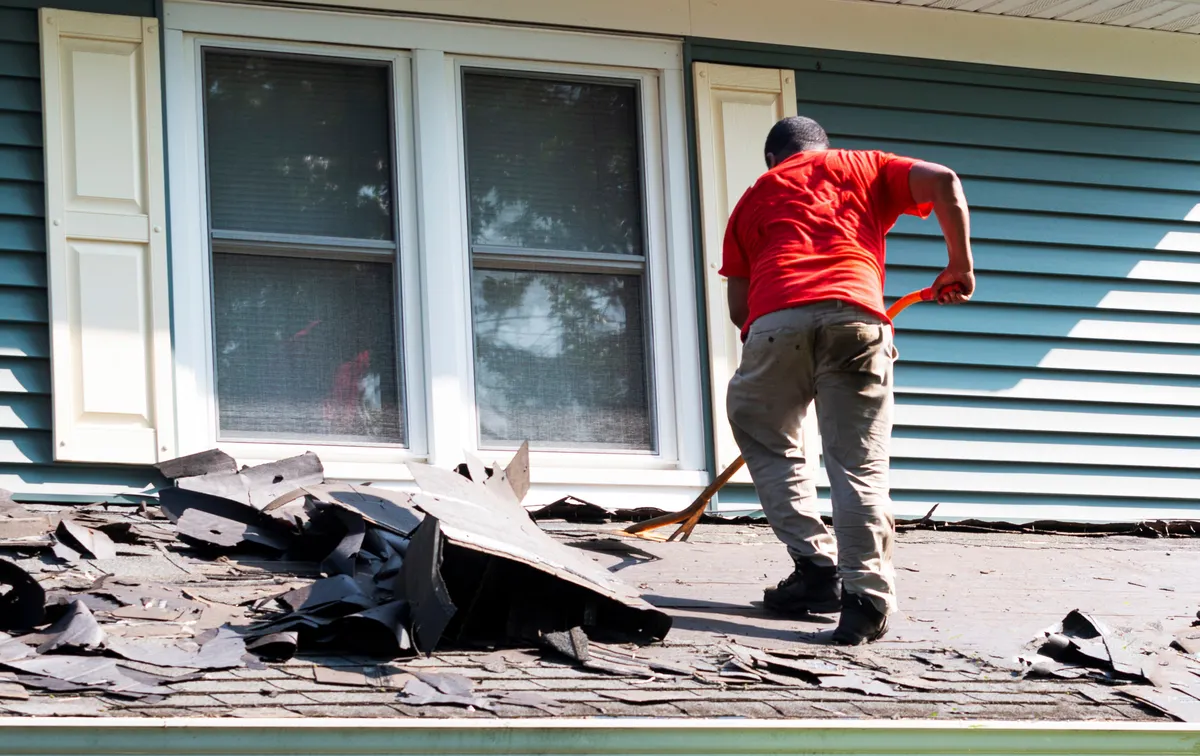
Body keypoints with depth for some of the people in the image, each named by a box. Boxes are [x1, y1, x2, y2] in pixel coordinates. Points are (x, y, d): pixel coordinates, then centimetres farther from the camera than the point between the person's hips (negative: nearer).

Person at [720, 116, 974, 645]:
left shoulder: (755, 196, 31)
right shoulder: (863, 167, 29)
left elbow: (738, 308, 23)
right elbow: (942, 182, 12)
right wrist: (960, 264, 20)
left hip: (776, 322, 0)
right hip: (857, 317, 0)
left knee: (766, 442, 22)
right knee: (860, 464, 3)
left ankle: (817, 568, 13)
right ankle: (866, 597, -8)